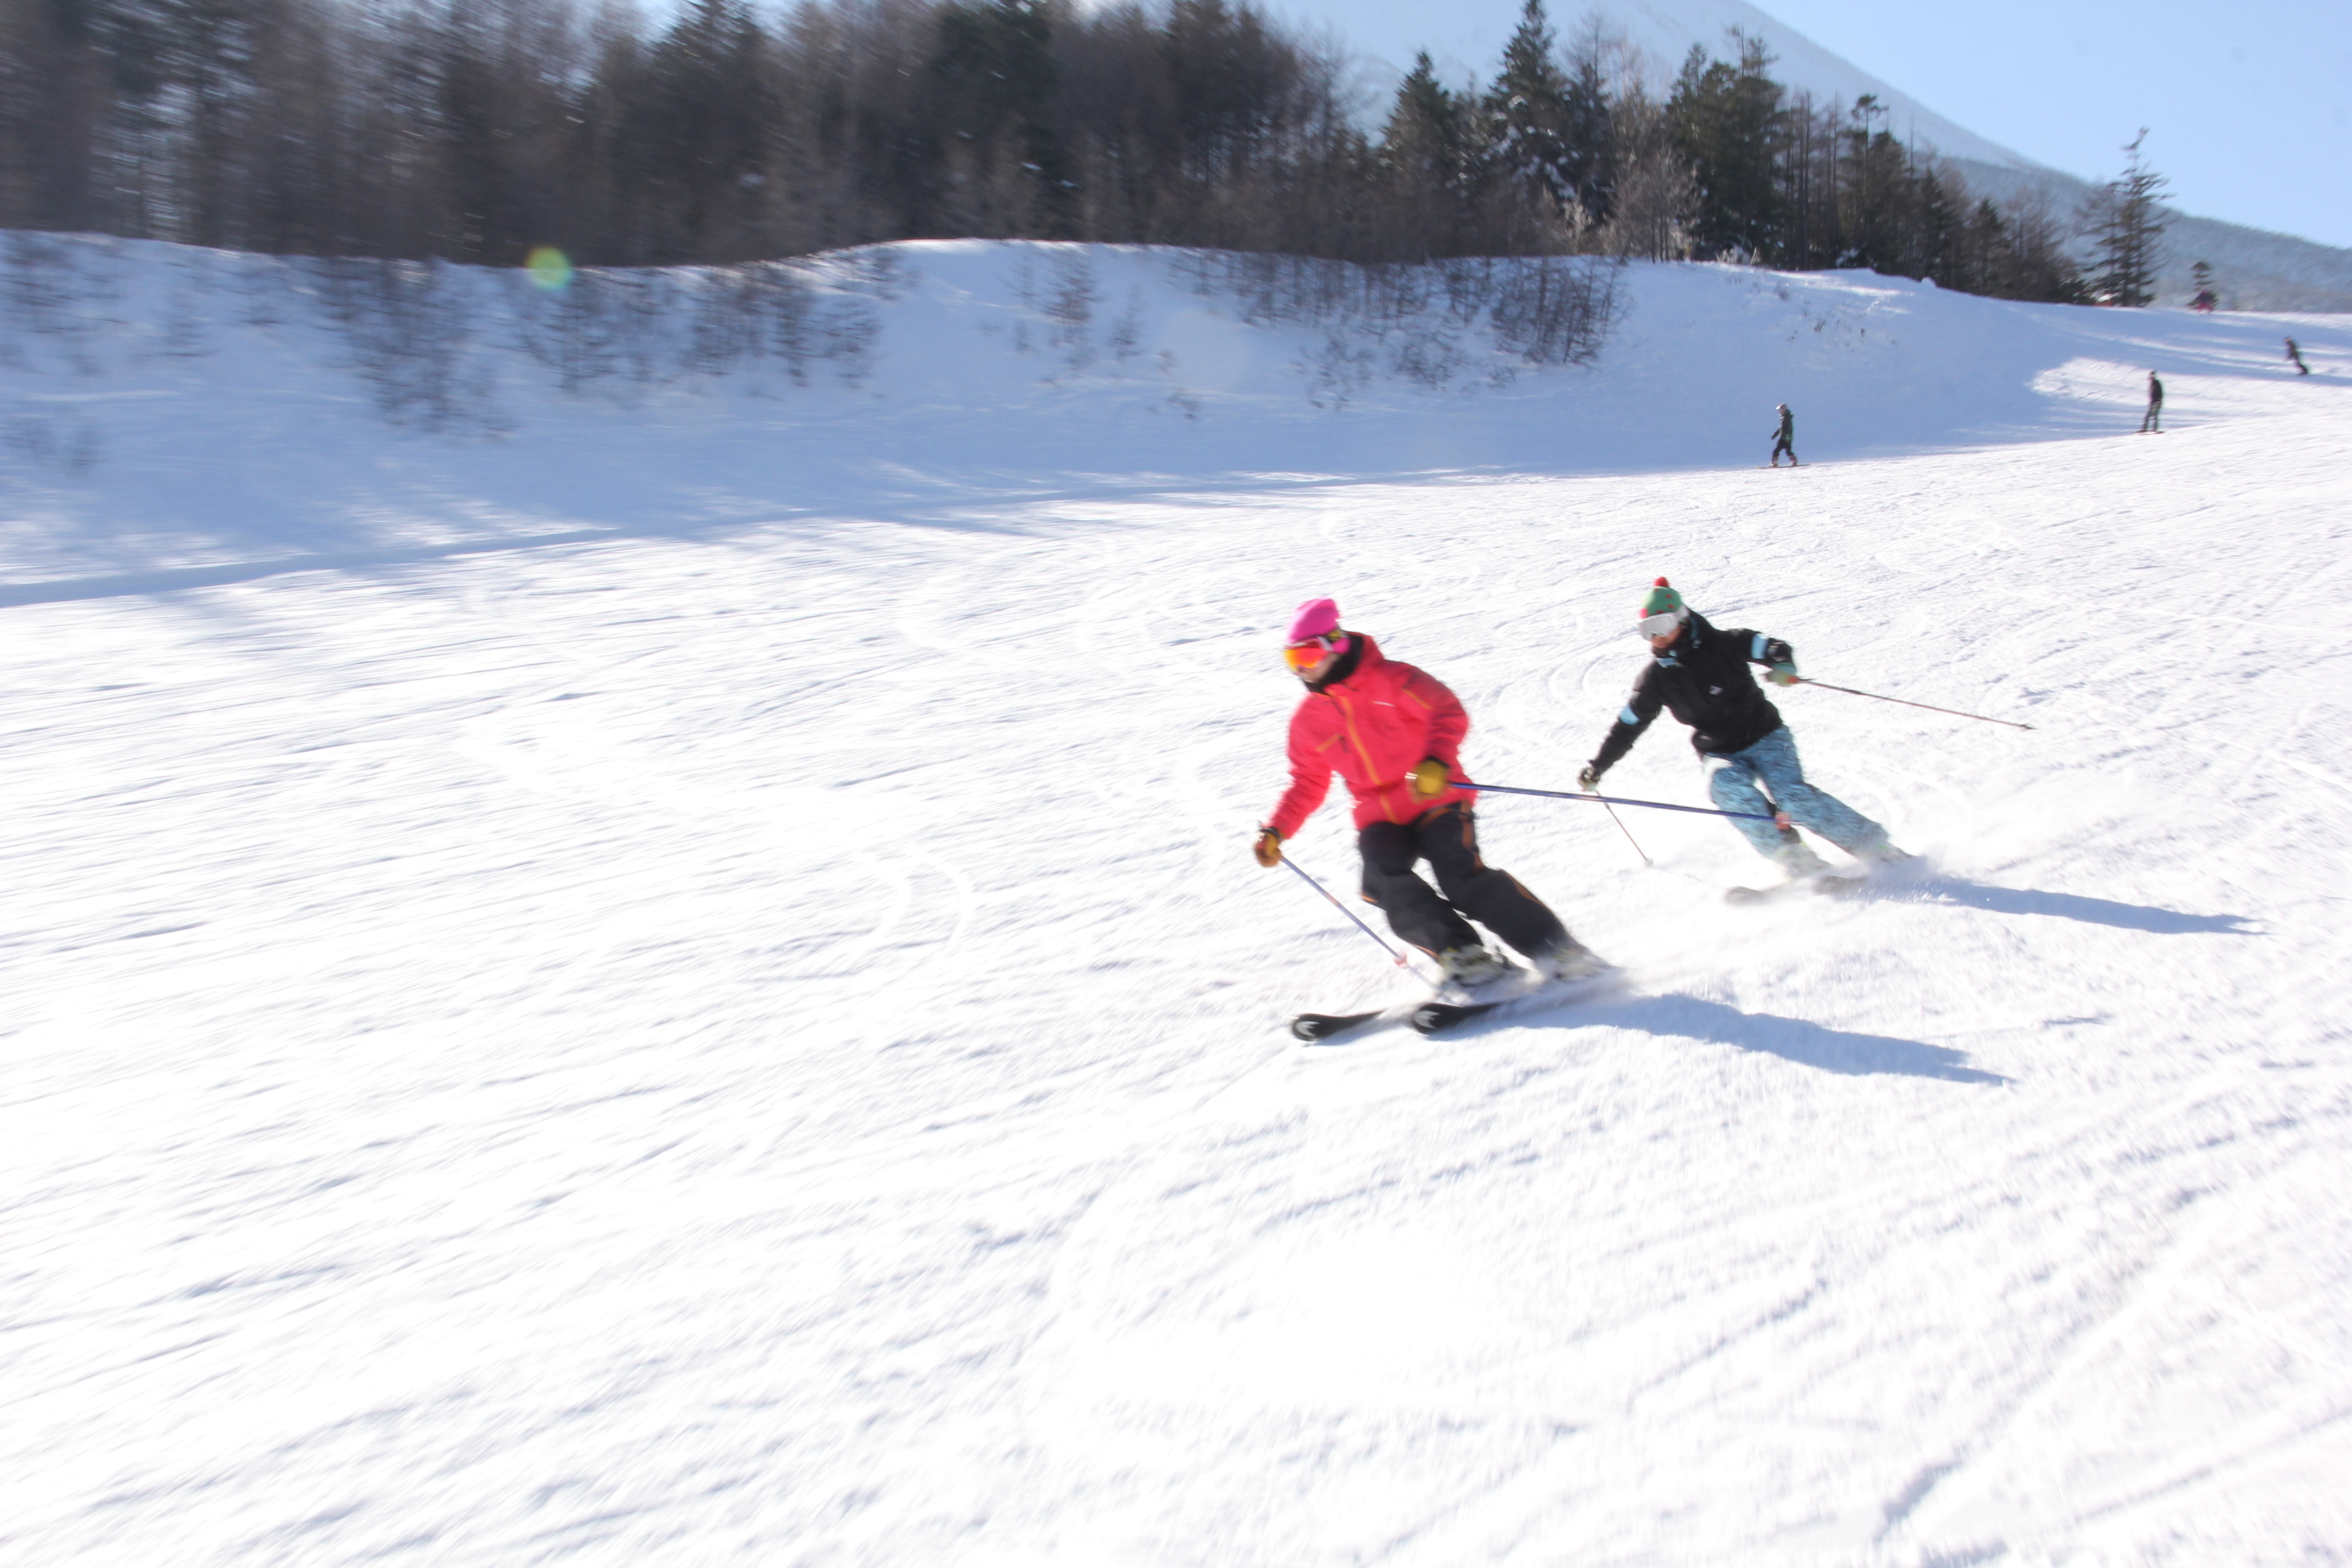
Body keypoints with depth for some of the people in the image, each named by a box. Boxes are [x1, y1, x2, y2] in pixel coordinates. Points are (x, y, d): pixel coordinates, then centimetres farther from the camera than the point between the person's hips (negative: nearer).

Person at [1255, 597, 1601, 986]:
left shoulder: (1389, 680, -7)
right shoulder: (1308, 719, 8)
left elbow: (1449, 713, -17)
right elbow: (1308, 783, 19)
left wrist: (1437, 762, -36)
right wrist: (1275, 831, 7)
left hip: (1436, 801, -4)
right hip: (1379, 818, 5)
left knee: (1462, 878, -23)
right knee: (1387, 882, -25)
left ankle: (1554, 947, -13)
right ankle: (1461, 952, -17)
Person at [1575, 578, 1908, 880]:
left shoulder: (1722, 644, -9)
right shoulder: (1656, 677, 0)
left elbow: (1772, 647, -17)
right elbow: (1627, 726, 8)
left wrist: (1783, 665, -41)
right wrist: (1596, 767, 6)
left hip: (1764, 736, -2)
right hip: (1719, 754, 3)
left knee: (1791, 795, -25)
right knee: (1726, 787, -32)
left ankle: (1876, 847, -11)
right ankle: (1796, 861, -30)